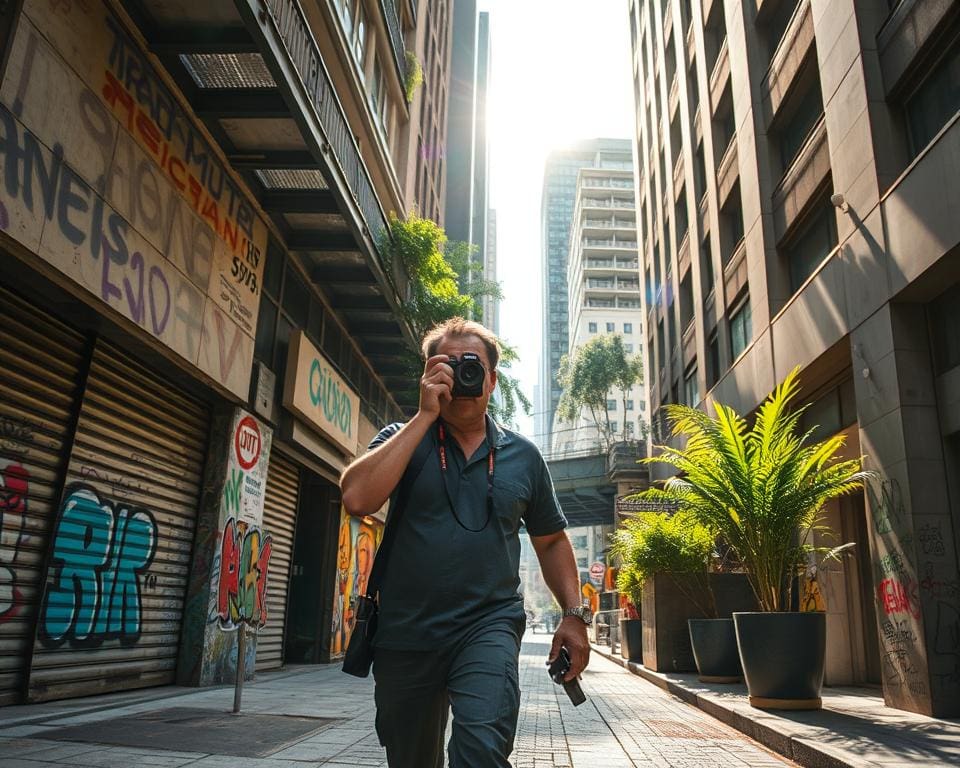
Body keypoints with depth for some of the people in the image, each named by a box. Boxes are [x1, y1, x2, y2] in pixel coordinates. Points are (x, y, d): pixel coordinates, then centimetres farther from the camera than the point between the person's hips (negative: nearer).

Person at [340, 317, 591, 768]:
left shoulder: (522, 455, 7)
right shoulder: (402, 439, 2)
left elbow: (551, 541, 16)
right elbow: (357, 499, -17)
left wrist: (574, 613, 4)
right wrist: (425, 415, -15)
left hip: (488, 625, -1)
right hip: (405, 632, 1)